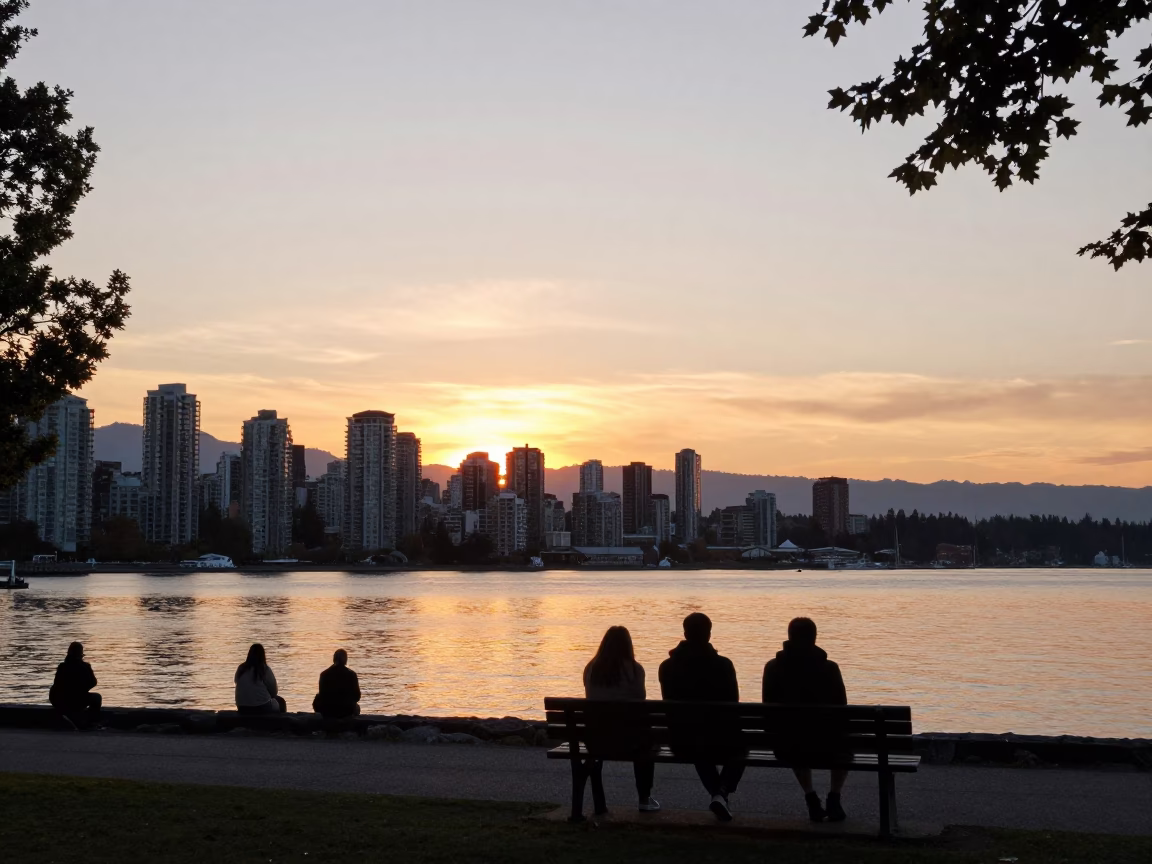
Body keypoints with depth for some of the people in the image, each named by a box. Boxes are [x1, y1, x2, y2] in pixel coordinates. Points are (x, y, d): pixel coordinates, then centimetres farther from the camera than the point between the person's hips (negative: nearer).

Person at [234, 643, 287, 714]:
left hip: (242, 709, 5)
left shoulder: (240, 669, -2)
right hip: (262, 708, -5)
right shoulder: (265, 669, -13)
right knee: (281, 702, 25)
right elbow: (273, 691, -6)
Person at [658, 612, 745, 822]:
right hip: (718, 739, -3)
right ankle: (722, 792, 9)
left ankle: (717, 794, 28)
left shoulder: (667, 666, -5)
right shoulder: (723, 665, -12)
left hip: (681, 741, 3)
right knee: (740, 747, 31)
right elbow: (732, 703, -3)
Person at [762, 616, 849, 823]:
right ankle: (834, 799, 18)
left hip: (785, 747, 2)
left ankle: (811, 798, 24)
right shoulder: (829, 668, -8)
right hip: (823, 745, -1)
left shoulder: (772, 667, -3)